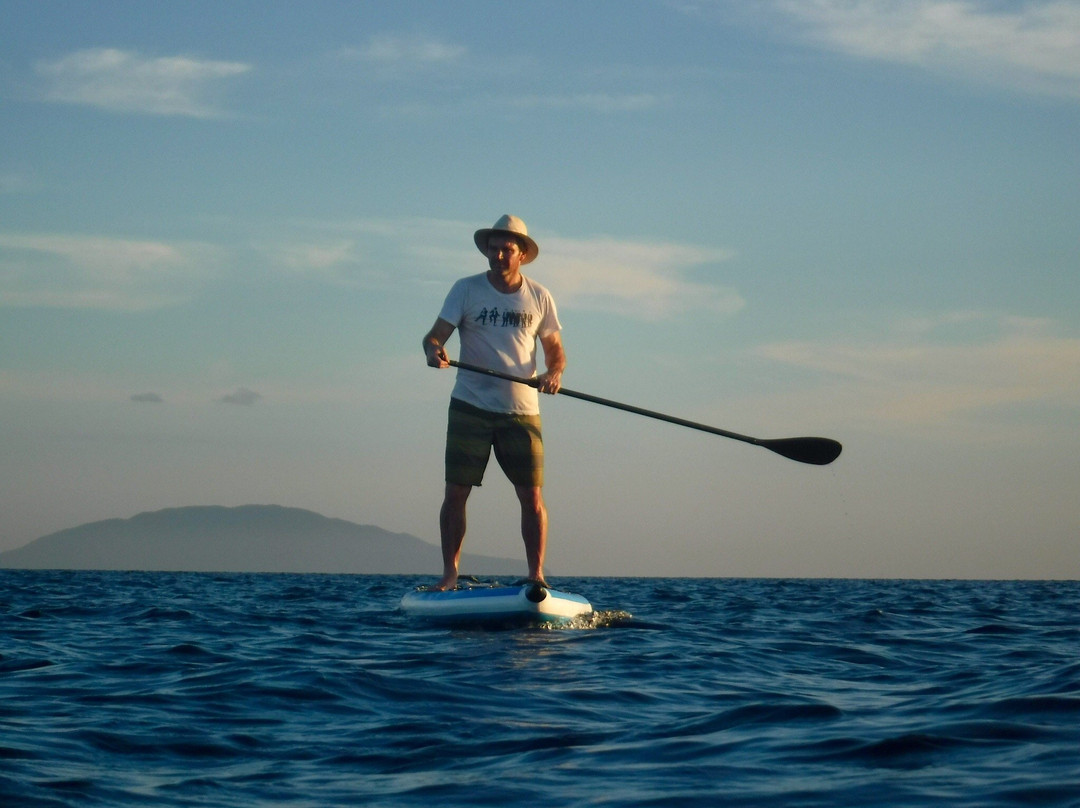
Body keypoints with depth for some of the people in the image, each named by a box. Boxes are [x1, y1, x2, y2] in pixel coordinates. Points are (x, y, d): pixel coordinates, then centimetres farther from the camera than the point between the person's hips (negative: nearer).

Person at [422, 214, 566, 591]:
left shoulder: (538, 297, 7)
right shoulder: (466, 290, 3)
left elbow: (555, 350, 12)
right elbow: (435, 334, -4)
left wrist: (553, 373, -10)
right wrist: (434, 351, -27)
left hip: (521, 410, 1)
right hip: (470, 407, -1)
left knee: (532, 496, -4)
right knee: (456, 492, -3)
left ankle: (537, 574, 3)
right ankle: (449, 573, 5)